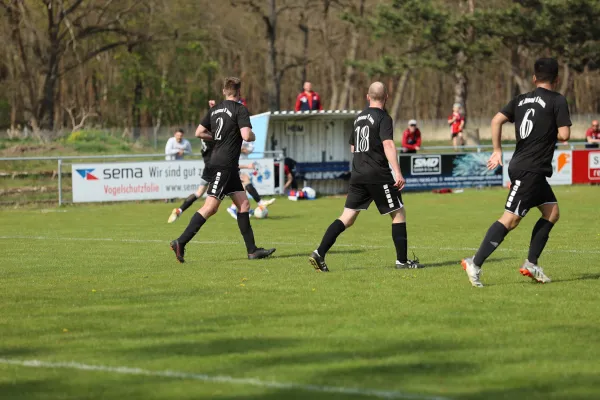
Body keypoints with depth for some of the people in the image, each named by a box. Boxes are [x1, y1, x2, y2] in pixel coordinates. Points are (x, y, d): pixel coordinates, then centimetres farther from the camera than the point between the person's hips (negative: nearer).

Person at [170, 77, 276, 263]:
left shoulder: (215, 109, 12)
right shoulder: (240, 109, -10)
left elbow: (199, 132, 12)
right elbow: (246, 136, -20)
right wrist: (253, 136, 1)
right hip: (223, 165, -9)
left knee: (243, 204, 10)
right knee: (210, 207, -11)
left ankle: (252, 250, 11)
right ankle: (180, 243, -15)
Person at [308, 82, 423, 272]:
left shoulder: (359, 117, 16)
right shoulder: (383, 118, -7)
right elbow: (388, 145, -21)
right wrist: (398, 173, -28)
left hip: (357, 175, 7)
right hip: (378, 175, -7)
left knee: (347, 217, 4)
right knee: (398, 214, 7)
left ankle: (319, 253, -8)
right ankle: (402, 260, 9)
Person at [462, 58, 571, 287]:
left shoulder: (521, 100, 12)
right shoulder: (558, 100, -6)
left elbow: (496, 120, 2)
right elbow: (564, 135, -12)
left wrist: (497, 151, 8)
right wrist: (551, 134, 10)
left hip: (520, 166, 8)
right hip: (531, 171, -8)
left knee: (551, 212, 15)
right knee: (511, 219, -11)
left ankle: (531, 264, 11)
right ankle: (475, 264, -15)